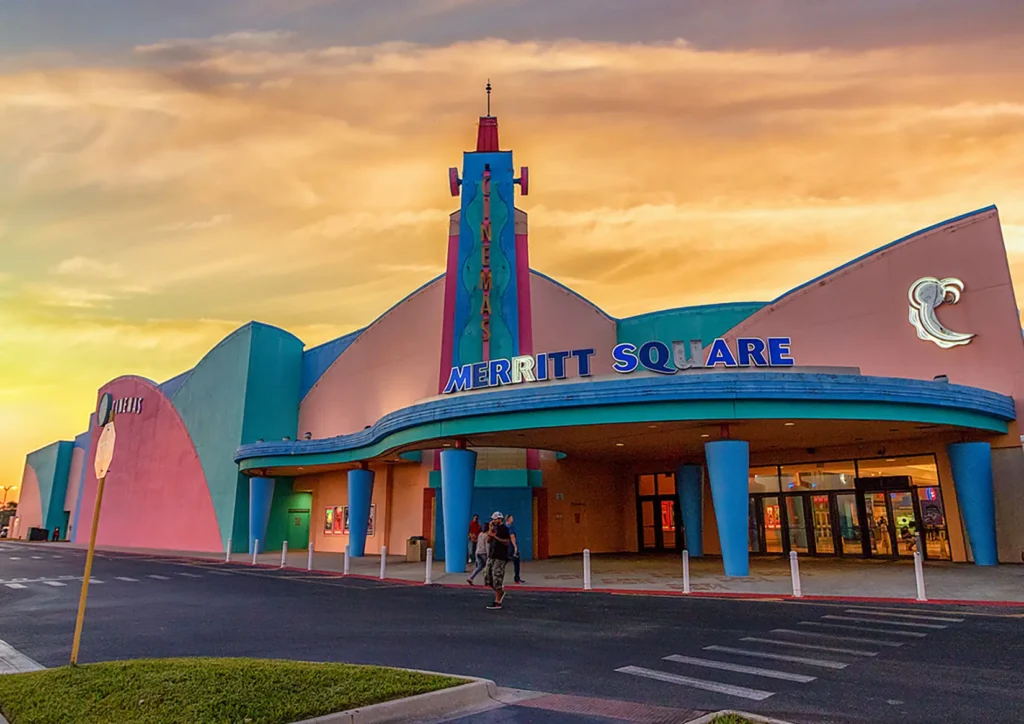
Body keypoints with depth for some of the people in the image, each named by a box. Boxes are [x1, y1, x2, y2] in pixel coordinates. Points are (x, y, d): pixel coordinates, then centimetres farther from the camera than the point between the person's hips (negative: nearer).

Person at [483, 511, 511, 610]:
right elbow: (488, 539, 11)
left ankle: (497, 603, 0)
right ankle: (500, 592, 27)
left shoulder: (504, 529, -9)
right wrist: (490, 529, -2)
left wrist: (495, 537, -22)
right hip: (491, 556, 9)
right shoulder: (495, 528, 15)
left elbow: (507, 542, -16)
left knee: (497, 579, -7)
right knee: (487, 577, 8)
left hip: (500, 558, -9)